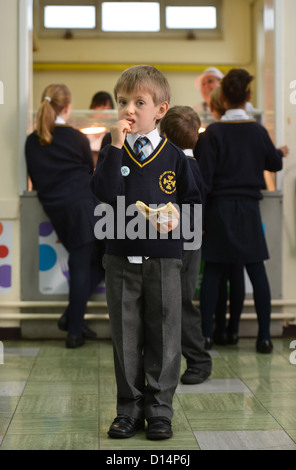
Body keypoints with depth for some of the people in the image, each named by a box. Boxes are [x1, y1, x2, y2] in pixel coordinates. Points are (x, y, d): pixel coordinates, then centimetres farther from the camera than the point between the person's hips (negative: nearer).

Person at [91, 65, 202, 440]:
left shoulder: (173, 156, 2)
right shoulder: (112, 153, 2)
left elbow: (194, 200, 7)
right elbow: (106, 194, -16)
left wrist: (178, 219, -12)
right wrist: (117, 147, -18)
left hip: (163, 260, 0)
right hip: (121, 258, 1)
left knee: (164, 335, 4)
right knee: (125, 336, 8)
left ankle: (159, 409, 16)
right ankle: (129, 408, 19)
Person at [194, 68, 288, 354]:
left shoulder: (214, 132, -10)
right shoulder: (258, 131, -1)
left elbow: (204, 177, -12)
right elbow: (274, 164, 15)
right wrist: (281, 153, 37)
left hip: (219, 208, -1)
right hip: (248, 209, 2)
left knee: (212, 272, 7)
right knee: (257, 271, 6)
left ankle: (205, 334, 9)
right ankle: (264, 336, 6)